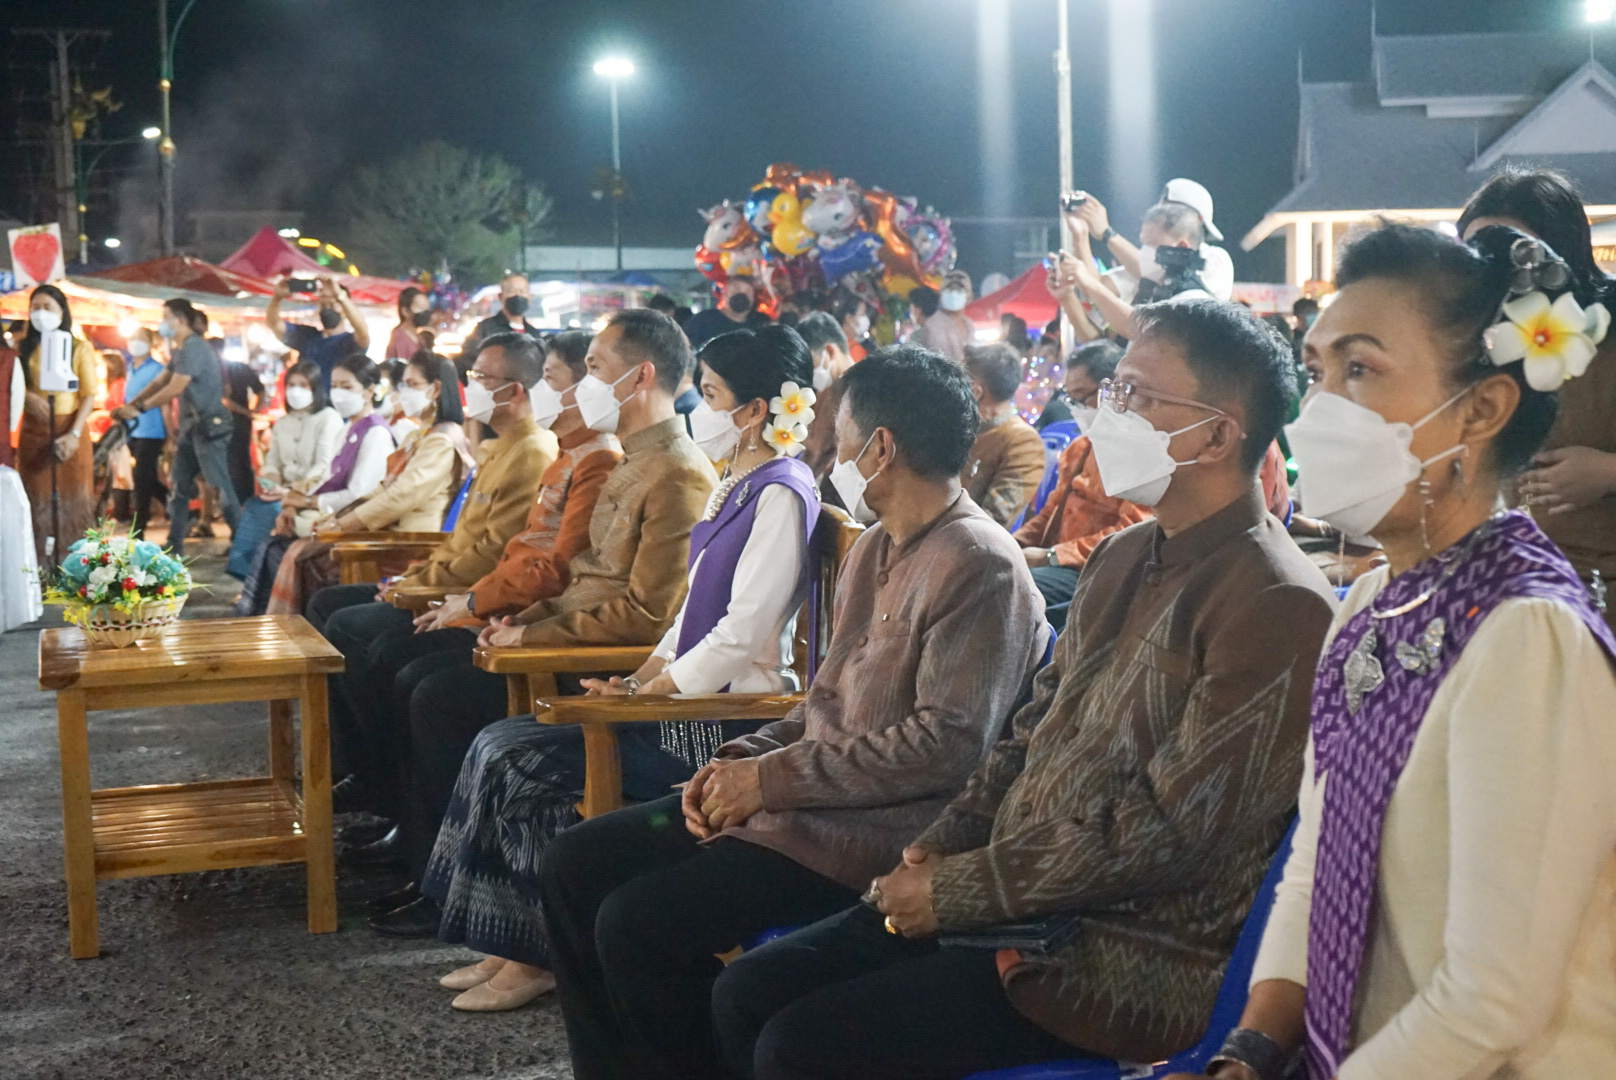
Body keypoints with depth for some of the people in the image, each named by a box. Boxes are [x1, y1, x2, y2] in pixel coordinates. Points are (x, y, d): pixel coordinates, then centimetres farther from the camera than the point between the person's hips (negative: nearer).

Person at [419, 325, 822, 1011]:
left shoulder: (781, 494, -14)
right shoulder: (734, 486, 16)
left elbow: (742, 635, -20)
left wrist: (648, 693, -14)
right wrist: (639, 680, 7)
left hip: (731, 718, -9)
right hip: (687, 696, 9)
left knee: (518, 762, -14)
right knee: (502, 746, -1)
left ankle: (538, 956, 1)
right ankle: (513, 948, 4)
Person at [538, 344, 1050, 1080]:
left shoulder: (978, 567, -15)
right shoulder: (875, 549, 16)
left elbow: (948, 745, -22)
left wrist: (774, 779, -17)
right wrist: (746, 756, 2)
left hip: (877, 829, -10)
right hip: (797, 796, 10)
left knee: (637, 926, -22)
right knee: (573, 867, 4)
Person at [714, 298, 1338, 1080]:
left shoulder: (1277, 609, -17)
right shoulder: (1124, 558, 12)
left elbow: (1168, 833, -21)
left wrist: (958, 890, -15)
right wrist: (939, 846, 1)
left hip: (1135, 957, -9)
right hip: (1019, 906, 9)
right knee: (747, 993, 2)